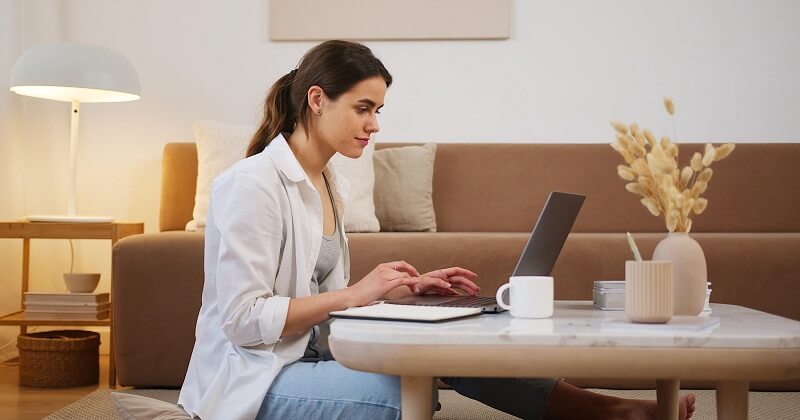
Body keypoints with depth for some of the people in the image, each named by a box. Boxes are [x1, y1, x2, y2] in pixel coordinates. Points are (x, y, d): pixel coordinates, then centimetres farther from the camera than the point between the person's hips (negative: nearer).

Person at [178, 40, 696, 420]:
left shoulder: (331, 183, 11)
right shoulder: (252, 184, -16)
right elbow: (244, 319, -21)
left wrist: (406, 289, -1)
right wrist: (356, 292, -23)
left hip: (309, 357, 8)